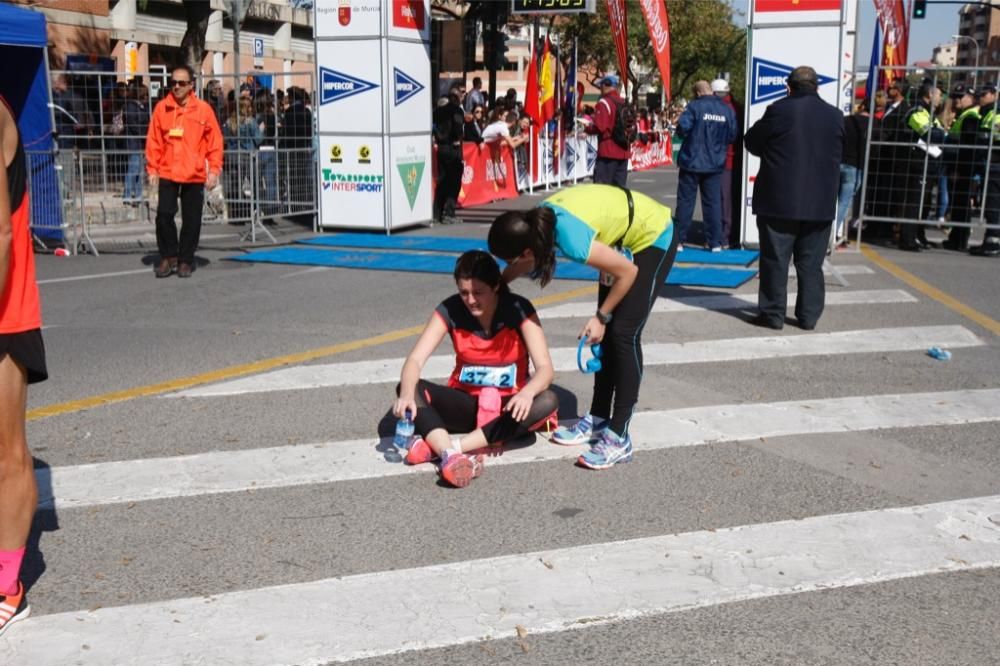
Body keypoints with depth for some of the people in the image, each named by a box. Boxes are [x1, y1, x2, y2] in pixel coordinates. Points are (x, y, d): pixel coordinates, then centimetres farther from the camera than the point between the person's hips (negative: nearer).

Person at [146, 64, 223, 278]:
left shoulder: (203, 109, -1)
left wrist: (214, 170, -4)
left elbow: (215, 141, 1)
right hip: (167, 173, 1)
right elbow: (154, 141, 4)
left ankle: (185, 260, 17)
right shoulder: (161, 108, 2)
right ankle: (168, 256, 13)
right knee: (164, 214, -4)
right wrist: (152, 169, 1)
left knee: (191, 219, 4)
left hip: (195, 175, -1)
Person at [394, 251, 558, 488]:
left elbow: (545, 368, -22)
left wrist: (526, 393, -45)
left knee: (548, 401, -33)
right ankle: (449, 455, -48)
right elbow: (415, 359, -20)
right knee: (409, 388, -23)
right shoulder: (450, 309, -11)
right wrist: (407, 394, -42)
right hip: (467, 404, 1)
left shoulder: (518, 309, -15)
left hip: (506, 407, -1)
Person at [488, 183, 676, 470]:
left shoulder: (571, 238, -37)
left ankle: (619, 437, -7)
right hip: (624, 236, 8)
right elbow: (527, 263, 10)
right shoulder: (538, 221, -15)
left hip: (653, 238, -8)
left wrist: (601, 317, -13)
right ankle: (598, 419, 19)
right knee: (605, 333, 8)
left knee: (623, 334, -11)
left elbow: (628, 271, -23)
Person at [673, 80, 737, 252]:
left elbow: (682, 128, -19)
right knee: (713, 202, 9)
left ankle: (679, 240, 5)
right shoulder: (727, 110, 2)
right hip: (715, 164, 4)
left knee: (685, 201, 4)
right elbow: (732, 136, 5)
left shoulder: (695, 106, -11)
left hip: (692, 162, -3)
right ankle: (715, 242, 10)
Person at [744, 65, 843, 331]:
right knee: (811, 263, 9)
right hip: (820, 203, 4)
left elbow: (752, 141, 0)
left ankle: (773, 313, 7)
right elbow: (840, 152, 15)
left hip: (779, 200, -3)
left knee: (775, 259, 4)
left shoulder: (779, 110, -9)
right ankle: (808, 316, 13)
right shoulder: (835, 115, 4)